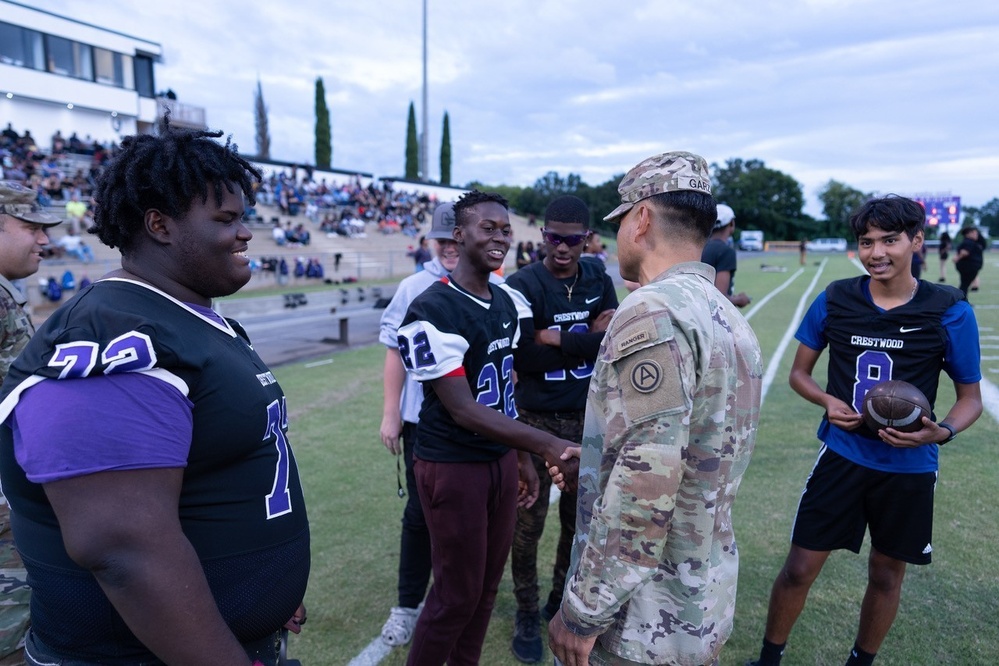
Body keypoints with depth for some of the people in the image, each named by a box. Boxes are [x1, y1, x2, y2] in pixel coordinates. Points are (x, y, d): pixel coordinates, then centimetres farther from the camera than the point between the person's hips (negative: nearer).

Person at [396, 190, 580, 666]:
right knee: (457, 594, 7)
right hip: (453, 467, -7)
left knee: (487, 586, 18)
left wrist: (522, 457, 15)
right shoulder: (433, 312, -20)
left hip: (501, 460, 7)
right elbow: (463, 410, -24)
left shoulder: (508, 301, 6)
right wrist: (547, 445, -30)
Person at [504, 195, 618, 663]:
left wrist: (555, 338, -17)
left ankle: (562, 601, 38)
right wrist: (585, 340, -16)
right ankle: (527, 616, 26)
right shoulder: (523, 285, -13)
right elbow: (523, 357, -21)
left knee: (579, 519, 17)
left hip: (589, 420, 4)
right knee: (528, 524, 6)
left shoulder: (599, 281, 1)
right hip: (537, 420, -4)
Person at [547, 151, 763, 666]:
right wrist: (587, 460, 23)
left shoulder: (654, 312, -23)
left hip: (646, 623, -8)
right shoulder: (730, 319, 7)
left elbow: (643, 492, -27)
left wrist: (581, 613, -18)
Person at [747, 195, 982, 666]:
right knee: (799, 569, 2)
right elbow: (799, 372, 6)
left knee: (887, 573, 17)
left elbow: (970, 398, 1)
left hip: (909, 468, 0)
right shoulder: (834, 300, -6)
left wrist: (942, 432, -20)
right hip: (842, 456, 0)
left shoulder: (950, 312, -9)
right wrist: (828, 401, -15)